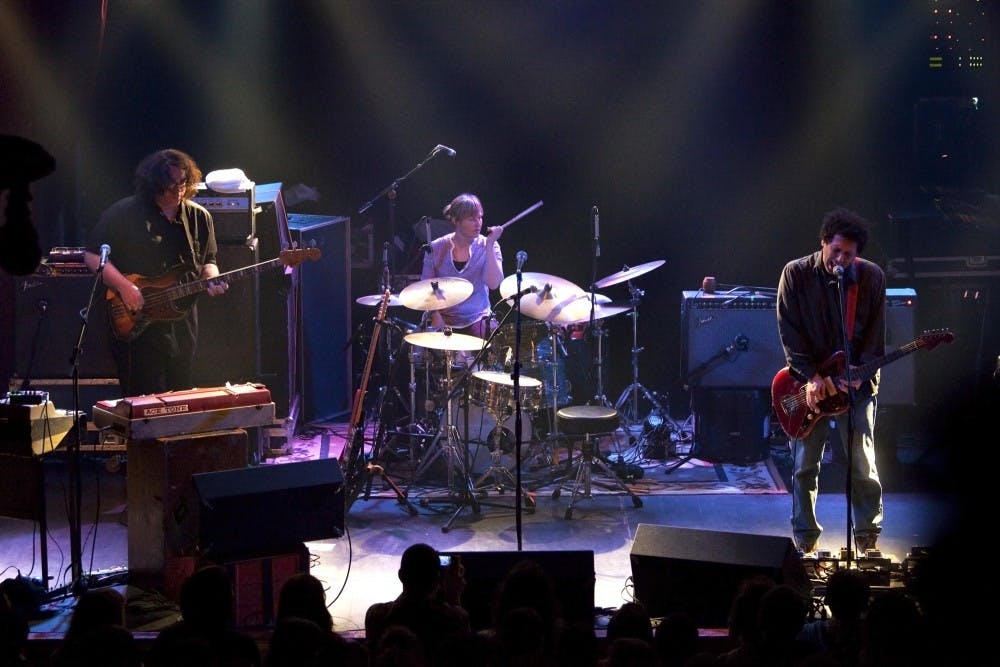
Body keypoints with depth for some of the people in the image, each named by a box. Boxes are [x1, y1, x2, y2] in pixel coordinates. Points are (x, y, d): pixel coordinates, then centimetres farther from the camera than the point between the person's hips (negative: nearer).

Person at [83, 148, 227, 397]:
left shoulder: (199, 217, 7)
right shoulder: (124, 214, -7)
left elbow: (208, 261, 16)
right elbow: (92, 256, -6)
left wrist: (211, 280, -6)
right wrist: (124, 286, -16)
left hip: (182, 324, 5)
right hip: (135, 325, -4)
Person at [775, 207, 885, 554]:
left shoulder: (871, 276, -2)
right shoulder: (795, 274, -5)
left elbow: (875, 335, -1)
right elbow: (789, 332, -7)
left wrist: (859, 373, -14)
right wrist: (812, 377, -14)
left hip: (856, 383, 0)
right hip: (808, 382, 0)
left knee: (863, 467, -2)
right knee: (804, 466, 4)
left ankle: (868, 539, 13)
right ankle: (805, 542, 17)